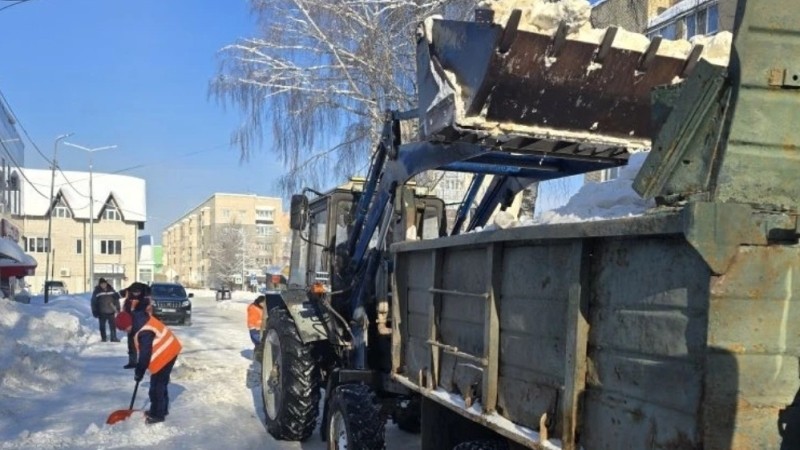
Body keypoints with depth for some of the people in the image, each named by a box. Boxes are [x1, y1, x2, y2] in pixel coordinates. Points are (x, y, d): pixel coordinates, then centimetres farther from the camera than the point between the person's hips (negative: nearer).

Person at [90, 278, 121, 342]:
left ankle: (114, 338, 12)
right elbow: (94, 302, -4)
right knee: (102, 325, 6)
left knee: (113, 325, 5)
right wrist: (95, 312, -7)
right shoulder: (97, 291, -5)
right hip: (102, 313, -2)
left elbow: (116, 299, 11)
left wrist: (117, 308, 8)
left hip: (111, 312, 2)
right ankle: (104, 338, 17)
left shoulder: (111, 290, 4)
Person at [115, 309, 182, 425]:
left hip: (165, 355, -10)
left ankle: (157, 414, 9)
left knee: (157, 385, -2)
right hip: (169, 349, 10)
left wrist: (139, 372, -9)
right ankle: (161, 409, 33)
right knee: (160, 383, 20)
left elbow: (145, 355, -23)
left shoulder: (144, 333, -31)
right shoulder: (141, 317, 0)